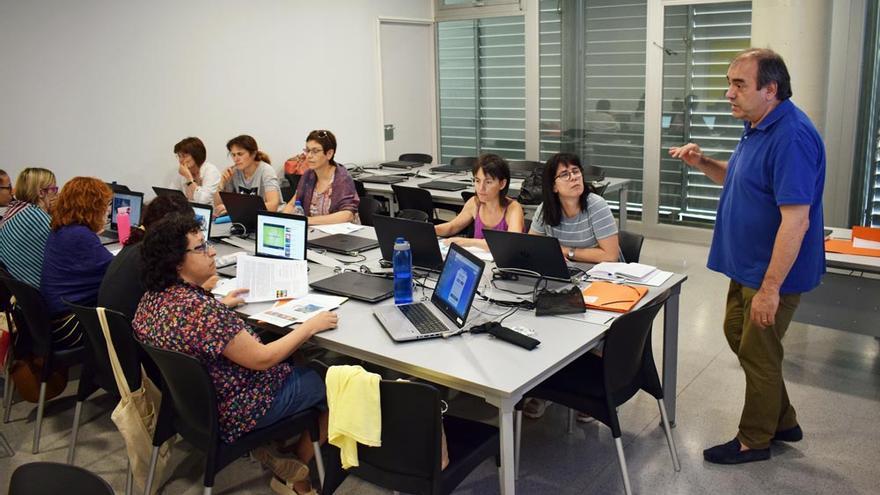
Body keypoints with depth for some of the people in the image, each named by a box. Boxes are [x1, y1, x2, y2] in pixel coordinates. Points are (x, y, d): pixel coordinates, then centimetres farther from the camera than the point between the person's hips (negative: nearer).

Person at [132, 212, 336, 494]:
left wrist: (221, 305, 20)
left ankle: (267, 445, 21)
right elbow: (262, 359, -26)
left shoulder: (153, 297, -6)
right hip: (231, 413, -9)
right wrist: (311, 325, -15)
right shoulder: (201, 309, -33)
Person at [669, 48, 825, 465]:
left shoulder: (791, 136, -26)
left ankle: (754, 440, 26)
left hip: (773, 273, -10)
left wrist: (770, 289, -27)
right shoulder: (758, 127, 6)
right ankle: (782, 421, 37)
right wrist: (703, 163, 2)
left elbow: (795, 220, -29)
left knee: (757, 352, 5)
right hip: (747, 265, 10)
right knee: (737, 334, 20)